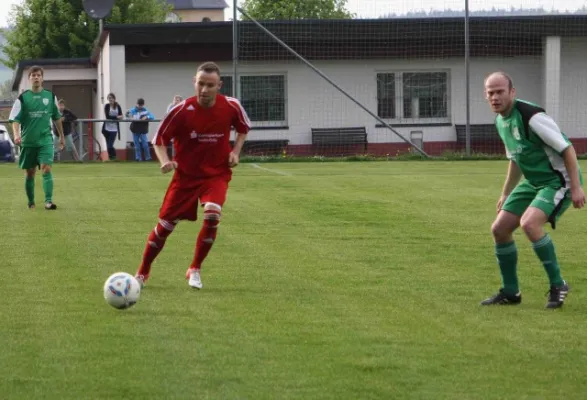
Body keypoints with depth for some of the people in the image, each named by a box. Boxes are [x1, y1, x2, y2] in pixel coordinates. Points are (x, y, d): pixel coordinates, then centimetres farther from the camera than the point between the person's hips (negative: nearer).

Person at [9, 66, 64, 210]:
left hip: (45, 140, 0)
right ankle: (31, 202, 23)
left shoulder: (50, 96, 5)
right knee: (30, 172, 8)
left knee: (46, 168, -16)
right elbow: (15, 119, -8)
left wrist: (61, 136, 22)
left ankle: (48, 201, -22)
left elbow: (57, 118, 17)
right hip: (28, 141, 0)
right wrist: (16, 134, -25)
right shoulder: (23, 98, -2)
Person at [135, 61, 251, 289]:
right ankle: (142, 273, 24)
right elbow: (159, 140, -6)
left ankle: (195, 270, -7)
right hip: (185, 175, 0)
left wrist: (235, 152, -4)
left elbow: (243, 128, 11)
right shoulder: (182, 111, -16)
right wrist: (165, 161, -24)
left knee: (212, 214, -26)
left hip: (216, 174, 0)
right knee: (165, 225, 1)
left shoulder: (231, 107, -11)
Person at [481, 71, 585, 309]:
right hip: (533, 182, 9)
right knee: (499, 229, 4)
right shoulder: (501, 121, 5)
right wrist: (505, 194, 25)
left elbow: (566, 149, -21)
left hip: (558, 181, -9)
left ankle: (558, 285, -14)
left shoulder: (531, 116, -23)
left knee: (529, 223, -29)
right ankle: (510, 292, 19)